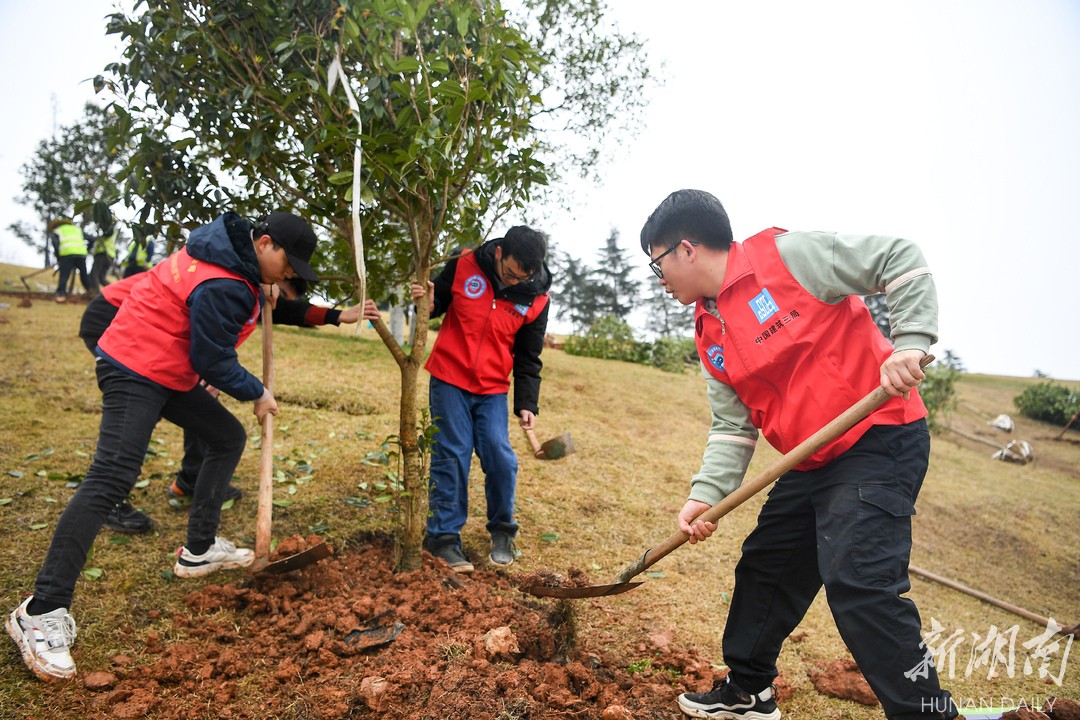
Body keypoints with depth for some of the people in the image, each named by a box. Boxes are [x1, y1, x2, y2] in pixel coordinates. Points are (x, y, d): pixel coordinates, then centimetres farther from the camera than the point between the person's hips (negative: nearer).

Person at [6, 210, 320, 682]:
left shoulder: (230, 247, 3)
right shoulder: (223, 288, -26)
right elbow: (213, 362, -20)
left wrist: (261, 297, 11)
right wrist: (257, 394, -6)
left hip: (172, 372, 11)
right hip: (136, 372, -11)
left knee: (229, 437, 13)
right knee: (111, 480, -18)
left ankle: (198, 552, 21)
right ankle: (42, 612, -15)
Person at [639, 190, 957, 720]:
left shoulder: (786, 255, -13)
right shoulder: (710, 336, 9)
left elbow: (900, 259, -10)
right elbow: (732, 425, 7)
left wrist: (910, 341, -22)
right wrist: (705, 493, -6)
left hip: (879, 442, -8)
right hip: (810, 464, 9)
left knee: (857, 582, -19)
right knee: (763, 570, 15)